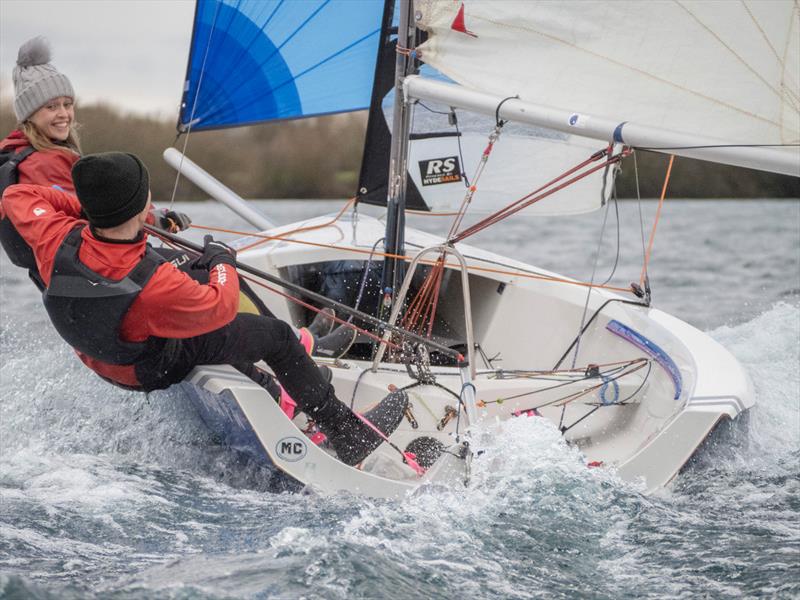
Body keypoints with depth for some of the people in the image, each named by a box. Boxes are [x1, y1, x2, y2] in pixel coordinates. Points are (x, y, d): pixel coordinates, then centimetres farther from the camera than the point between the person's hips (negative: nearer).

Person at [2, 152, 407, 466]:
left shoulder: (58, 243, -30)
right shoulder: (154, 286, -44)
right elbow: (221, 307, -24)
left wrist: (81, 204, -8)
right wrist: (222, 261, -5)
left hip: (99, 356, 7)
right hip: (155, 369, -7)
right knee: (277, 334, 3)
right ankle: (347, 435, 17)